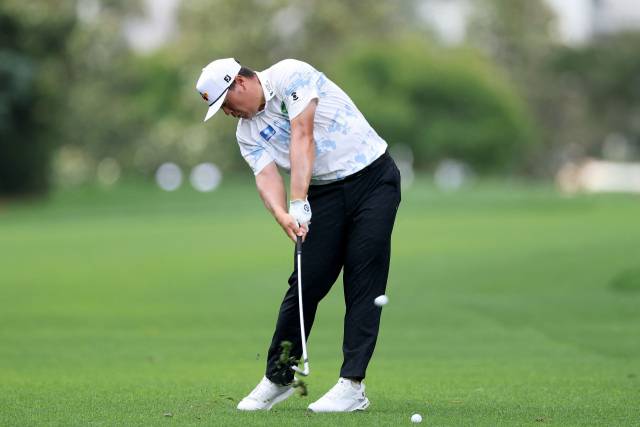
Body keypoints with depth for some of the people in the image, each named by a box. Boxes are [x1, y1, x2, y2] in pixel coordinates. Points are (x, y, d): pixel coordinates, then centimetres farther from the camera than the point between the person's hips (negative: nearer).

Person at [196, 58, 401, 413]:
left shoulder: (290, 76, -12)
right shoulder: (248, 133, 6)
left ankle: (352, 384, -11)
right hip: (325, 193, 5)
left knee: (364, 282, -9)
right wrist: (282, 216, -31)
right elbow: (266, 177, -10)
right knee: (307, 281, -1)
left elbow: (302, 137, -22)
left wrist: (298, 202, -29)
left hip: (373, 176, -5)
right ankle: (278, 378, 11)